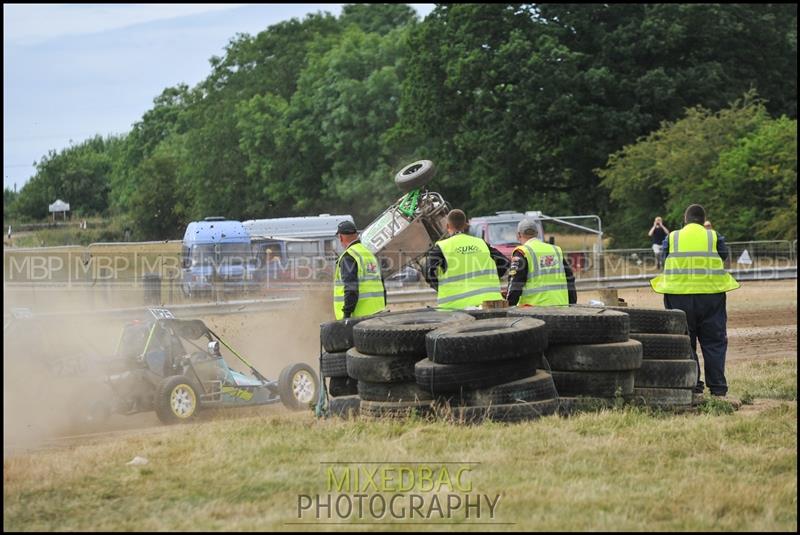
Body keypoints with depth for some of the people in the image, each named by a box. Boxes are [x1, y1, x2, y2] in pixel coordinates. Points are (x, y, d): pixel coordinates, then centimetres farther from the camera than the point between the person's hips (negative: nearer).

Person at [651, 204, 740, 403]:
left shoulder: (671, 238, 4)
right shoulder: (715, 237, 3)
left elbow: (665, 265, 8)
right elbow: (724, 261, 6)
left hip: (679, 295, 0)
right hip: (710, 294, 0)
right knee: (714, 342, 6)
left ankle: (692, 386, 3)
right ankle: (718, 388, 3)